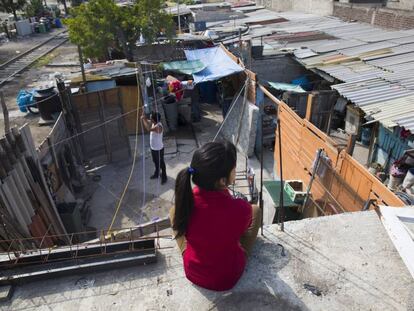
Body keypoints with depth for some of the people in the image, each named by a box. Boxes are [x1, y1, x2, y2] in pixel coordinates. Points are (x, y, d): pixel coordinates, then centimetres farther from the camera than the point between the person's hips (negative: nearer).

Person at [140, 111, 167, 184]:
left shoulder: (158, 126, -32)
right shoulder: (153, 123, -4)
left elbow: (148, 129, -45)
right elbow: (147, 121, 13)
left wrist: (143, 119, -35)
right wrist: (143, 116, -6)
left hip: (158, 149, -9)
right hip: (153, 148, 9)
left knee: (161, 163, 9)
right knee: (156, 162, 26)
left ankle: (164, 177, 26)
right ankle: (156, 174, 47)